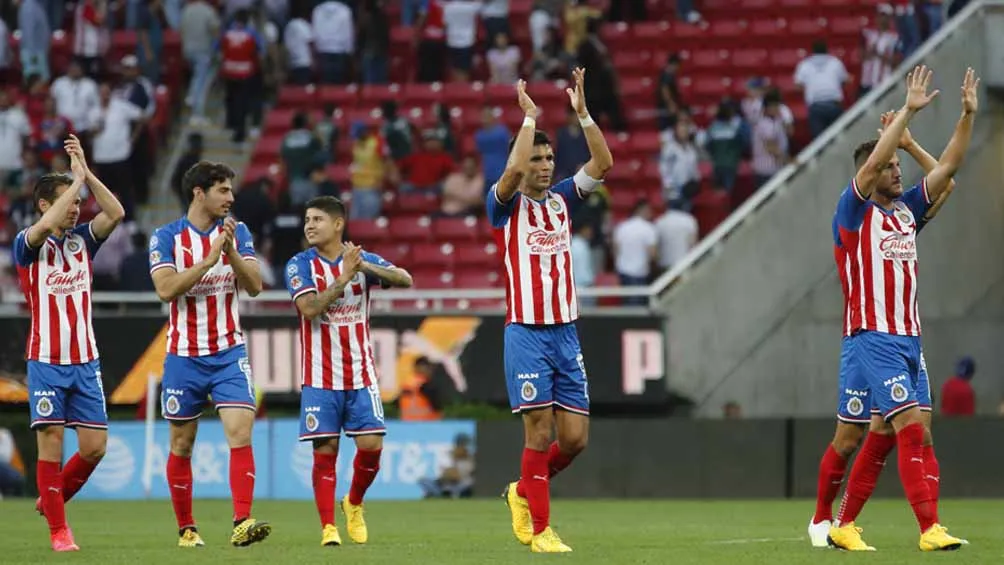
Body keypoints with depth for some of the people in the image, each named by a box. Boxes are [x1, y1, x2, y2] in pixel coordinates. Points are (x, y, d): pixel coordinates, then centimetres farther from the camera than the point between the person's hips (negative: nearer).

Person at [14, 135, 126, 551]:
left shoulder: (82, 240, 9)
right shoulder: (27, 244, -4)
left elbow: (116, 213, -5)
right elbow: (46, 225, -26)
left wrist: (85, 172, -10)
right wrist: (77, 179, -19)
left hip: (85, 362, 4)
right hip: (46, 361, -4)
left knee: (95, 446, 0)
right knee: (51, 445, -6)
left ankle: (53, 498, 24)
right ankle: (59, 531, 1)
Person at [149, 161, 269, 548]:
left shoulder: (237, 232, 4)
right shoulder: (167, 237, -4)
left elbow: (255, 286, -4)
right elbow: (166, 288, -17)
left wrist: (232, 252, -19)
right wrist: (209, 259, -23)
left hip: (229, 353, 1)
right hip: (184, 356, -1)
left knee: (241, 433, -15)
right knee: (181, 445, 6)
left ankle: (242, 523, -22)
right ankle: (186, 528, 19)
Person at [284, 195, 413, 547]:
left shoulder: (362, 259, 3)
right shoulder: (300, 265, -2)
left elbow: (405, 280, -10)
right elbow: (309, 308, -17)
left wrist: (367, 267, -25)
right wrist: (344, 277, -22)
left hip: (361, 373, 2)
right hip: (320, 377, -2)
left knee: (371, 445, -5)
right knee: (325, 451, -5)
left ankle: (353, 505, 21)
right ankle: (328, 527, 2)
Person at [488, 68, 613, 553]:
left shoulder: (562, 199, 12)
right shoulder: (506, 204, -1)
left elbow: (602, 162, 0)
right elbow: (514, 171, -23)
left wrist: (581, 112, -8)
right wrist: (529, 117, -17)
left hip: (566, 332, 5)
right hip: (526, 333, -5)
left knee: (574, 437, 2)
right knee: (540, 432, -7)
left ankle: (523, 493, 26)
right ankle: (540, 531, 0)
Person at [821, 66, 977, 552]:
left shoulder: (906, 210, 14)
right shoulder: (855, 211, -5)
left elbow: (947, 166, 13)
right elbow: (870, 165, -21)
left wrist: (968, 115, 3)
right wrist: (908, 110, -23)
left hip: (909, 338, 8)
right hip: (872, 338, -8)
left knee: (884, 436, 7)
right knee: (911, 427, -16)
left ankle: (844, 525, 15)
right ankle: (929, 529, -19)